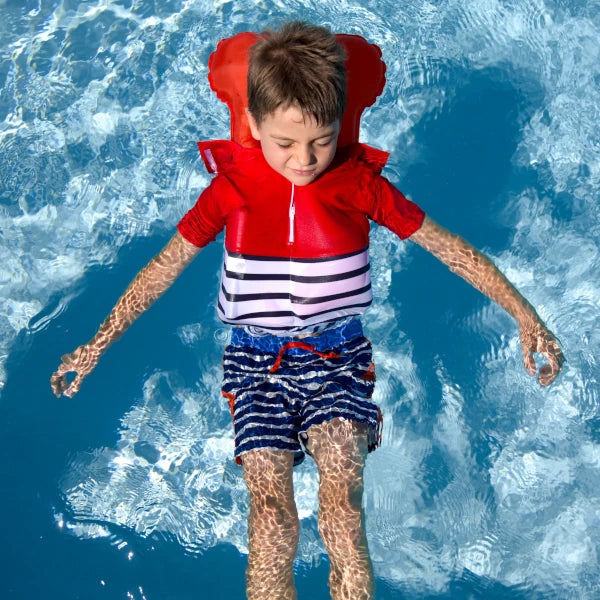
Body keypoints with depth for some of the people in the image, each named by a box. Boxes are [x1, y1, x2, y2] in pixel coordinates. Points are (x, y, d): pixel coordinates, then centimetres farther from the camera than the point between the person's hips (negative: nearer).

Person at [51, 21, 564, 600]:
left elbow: (450, 248, 1)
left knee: (342, 490, -22)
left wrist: (525, 316, -4)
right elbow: (165, 265, 4)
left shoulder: (360, 183, -4)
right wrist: (97, 344, 3)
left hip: (336, 353, 0)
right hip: (257, 357, 1)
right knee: (268, 503, -16)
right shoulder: (231, 186, -3)